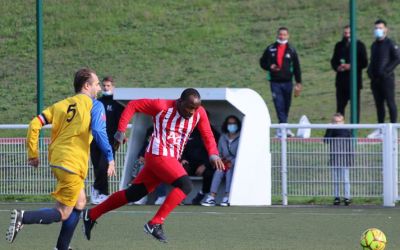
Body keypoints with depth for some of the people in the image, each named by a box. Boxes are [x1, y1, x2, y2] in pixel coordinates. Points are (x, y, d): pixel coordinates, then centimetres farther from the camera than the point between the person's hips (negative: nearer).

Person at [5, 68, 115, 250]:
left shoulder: (61, 105, 15)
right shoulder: (94, 105, -1)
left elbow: (35, 124, 7)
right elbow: (99, 132, -17)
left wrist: (33, 154, 13)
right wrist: (110, 157, -12)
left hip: (56, 161, 7)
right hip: (73, 165, -7)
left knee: (80, 203, 25)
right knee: (63, 214, -3)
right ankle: (23, 217, -25)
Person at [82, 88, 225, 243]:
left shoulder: (199, 113, 1)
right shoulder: (162, 106, -13)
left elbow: (207, 135, 7)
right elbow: (132, 105, -4)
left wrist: (213, 154, -11)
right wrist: (121, 131, -8)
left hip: (171, 160, 7)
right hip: (159, 155, -7)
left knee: (133, 194, 11)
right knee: (185, 185, -22)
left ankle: (91, 215, 22)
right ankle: (155, 224, -22)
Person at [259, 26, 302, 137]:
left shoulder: (291, 50, 5)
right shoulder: (270, 49, 4)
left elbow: (296, 67, 8)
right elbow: (262, 62, 13)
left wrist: (298, 82, 3)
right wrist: (269, 67, -8)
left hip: (287, 82, 1)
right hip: (275, 82, -1)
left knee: (286, 106, 7)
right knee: (279, 106, -11)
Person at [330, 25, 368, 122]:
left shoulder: (359, 45, 0)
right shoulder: (339, 45, 12)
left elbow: (364, 63, -3)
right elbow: (333, 60, 15)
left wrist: (351, 66, -16)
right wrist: (337, 67, -7)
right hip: (341, 80, 4)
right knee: (340, 106, 5)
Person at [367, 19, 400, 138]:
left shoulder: (390, 44, -6)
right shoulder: (374, 45, 16)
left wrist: (386, 70, -16)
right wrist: (370, 71, 6)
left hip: (387, 78, -7)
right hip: (375, 78, 7)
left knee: (390, 103, -5)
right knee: (379, 104, 10)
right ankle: (380, 129, 15)